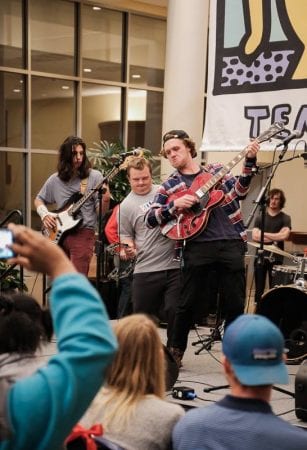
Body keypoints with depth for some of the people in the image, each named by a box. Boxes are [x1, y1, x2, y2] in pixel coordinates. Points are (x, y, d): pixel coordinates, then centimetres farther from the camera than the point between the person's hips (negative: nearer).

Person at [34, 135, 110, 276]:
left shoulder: (94, 177, -2)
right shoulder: (55, 180, 6)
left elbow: (101, 211, -4)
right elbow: (39, 200, 22)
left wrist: (106, 200, -26)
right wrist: (44, 214, 2)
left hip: (83, 233, -4)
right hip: (58, 235, 4)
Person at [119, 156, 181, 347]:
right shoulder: (127, 206, 3)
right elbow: (126, 236, 7)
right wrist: (128, 249, -14)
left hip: (176, 265, 1)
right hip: (146, 270, 0)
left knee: (175, 313, -4)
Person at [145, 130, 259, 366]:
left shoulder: (217, 170, 16)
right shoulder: (169, 185, 9)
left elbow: (238, 191, 2)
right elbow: (150, 219, 3)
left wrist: (249, 162, -9)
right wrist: (175, 205, -12)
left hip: (232, 242, 2)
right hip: (199, 246, -1)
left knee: (236, 303, 5)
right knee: (190, 303, 1)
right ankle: (176, 351, 20)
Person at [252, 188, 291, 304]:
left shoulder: (285, 218, 2)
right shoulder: (260, 217, 9)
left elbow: (284, 235, -14)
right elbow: (254, 236, -3)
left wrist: (263, 234, -8)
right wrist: (275, 237, -11)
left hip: (276, 258, -2)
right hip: (261, 257, 2)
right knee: (259, 289, 6)